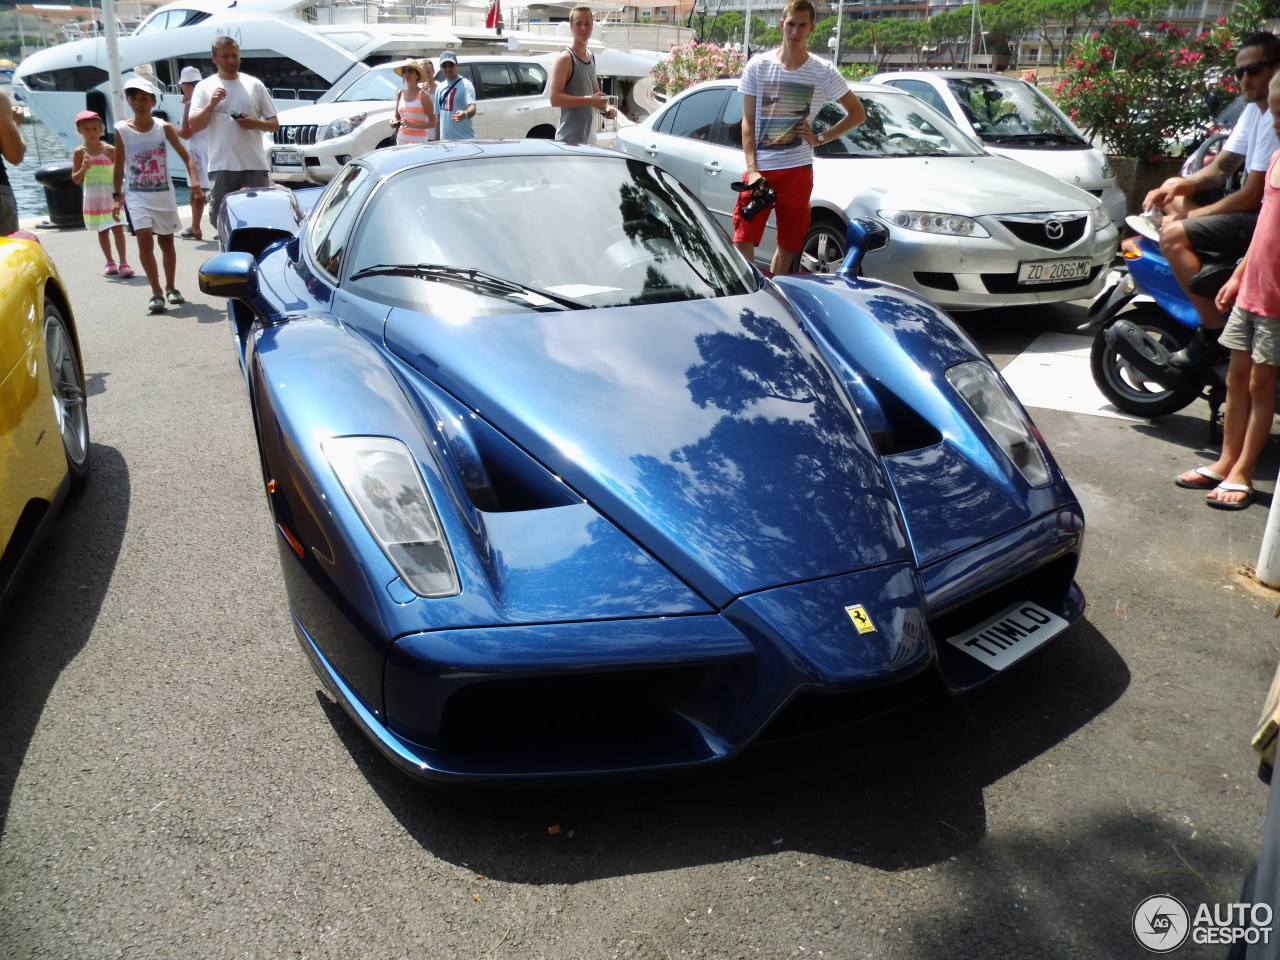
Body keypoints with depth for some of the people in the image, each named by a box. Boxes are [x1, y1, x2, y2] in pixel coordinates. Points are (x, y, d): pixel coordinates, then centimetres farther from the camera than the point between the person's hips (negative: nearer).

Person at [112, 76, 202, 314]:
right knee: (145, 239, -16)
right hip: (137, 195, -1)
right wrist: (117, 197, 4)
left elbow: (186, 156, -5)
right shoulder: (122, 130, -3)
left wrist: (195, 181, -21)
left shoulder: (164, 127, -3)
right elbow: (119, 166, 3)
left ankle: (171, 288, 28)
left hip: (164, 193, 1)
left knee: (166, 241, 12)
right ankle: (156, 293, -10)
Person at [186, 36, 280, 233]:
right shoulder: (204, 87, 7)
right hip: (221, 167, 0)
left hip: (255, 166, 0)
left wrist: (256, 123, -10)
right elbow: (193, 126, 1)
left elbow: (275, 124, 10)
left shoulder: (254, 85, 9)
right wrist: (211, 104, -11)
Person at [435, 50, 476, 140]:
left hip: (465, 140, -7)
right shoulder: (440, 87, 16)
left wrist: (465, 114, -46)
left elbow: (472, 108, -22)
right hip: (444, 140, 7)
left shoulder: (465, 84, -6)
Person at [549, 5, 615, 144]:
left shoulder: (591, 57, 17)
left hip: (590, 139, 8)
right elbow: (555, 98, -18)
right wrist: (589, 100, -23)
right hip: (569, 140, -8)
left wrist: (606, 108, 7)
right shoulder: (565, 58, -9)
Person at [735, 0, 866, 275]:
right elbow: (748, 121, 3)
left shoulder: (823, 72, 1)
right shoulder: (758, 65, 3)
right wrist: (752, 169, -7)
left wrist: (820, 138, -2)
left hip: (796, 169, 0)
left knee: (788, 243, 7)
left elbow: (858, 113, 9)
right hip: (759, 168, 0)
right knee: (743, 240, -8)